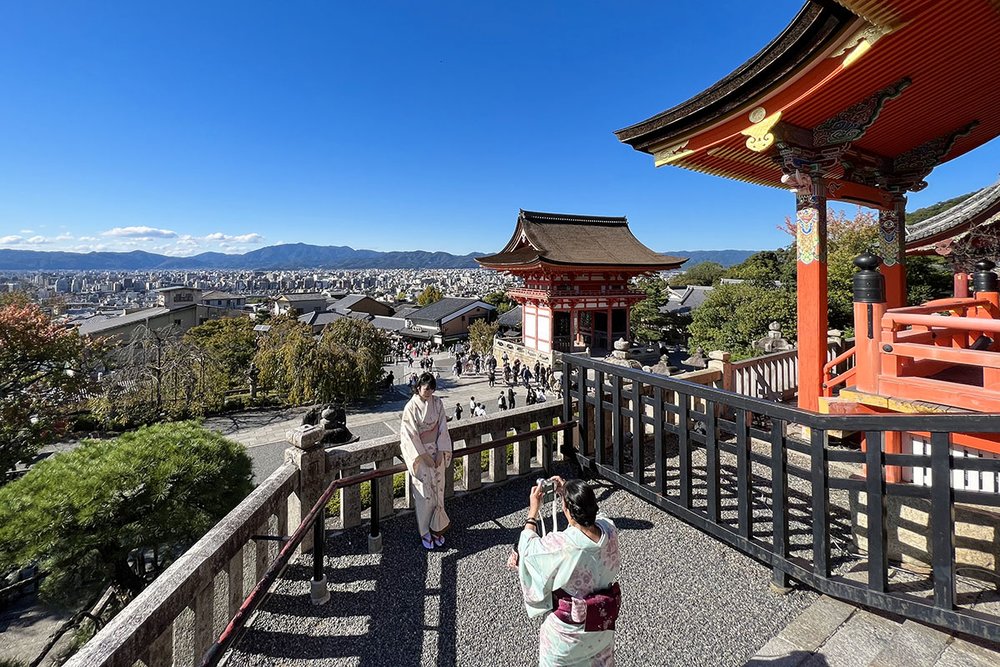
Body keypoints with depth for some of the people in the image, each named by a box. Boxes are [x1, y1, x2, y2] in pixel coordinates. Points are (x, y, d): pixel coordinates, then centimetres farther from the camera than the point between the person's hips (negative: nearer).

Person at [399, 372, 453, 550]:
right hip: (419, 453, -3)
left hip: (437, 451, 3)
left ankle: (437, 528, 24)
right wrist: (424, 456, -14)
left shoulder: (438, 403, -2)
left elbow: (443, 428, -1)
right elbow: (411, 435, -13)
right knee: (424, 493, 3)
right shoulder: (411, 407, -12)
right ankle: (425, 532, 18)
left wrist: (441, 452, -8)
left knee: (438, 490, 9)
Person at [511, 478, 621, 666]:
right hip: (603, 618, 5)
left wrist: (533, 510, -9)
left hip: (569, 623, -5)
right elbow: (588, 513, 2)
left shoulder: (560, 545, -36)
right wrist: (568, 493, 4)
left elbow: (528, 549, -15)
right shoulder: (609, 531, -23)